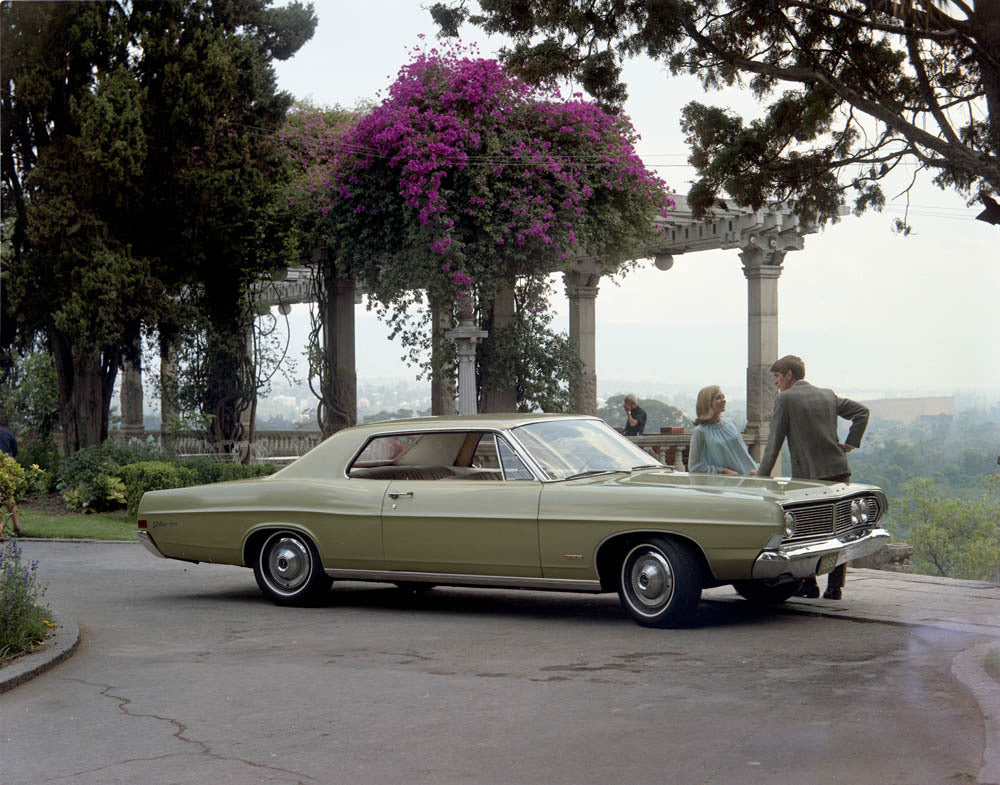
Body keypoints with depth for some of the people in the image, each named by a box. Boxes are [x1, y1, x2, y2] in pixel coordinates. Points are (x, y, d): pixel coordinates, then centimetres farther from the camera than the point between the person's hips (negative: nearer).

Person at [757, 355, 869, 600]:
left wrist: (762, 476, 1)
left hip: (809, 475, -5)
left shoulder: (785, 399, -3)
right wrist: (850, 443, 11)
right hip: (839, 471, 5)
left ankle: (808, 584, 7)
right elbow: (861, 411, 12)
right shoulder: (828, 395, 14)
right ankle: (835, 587, 5)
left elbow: (775, 441, -4)